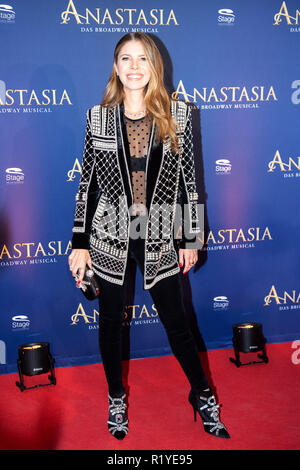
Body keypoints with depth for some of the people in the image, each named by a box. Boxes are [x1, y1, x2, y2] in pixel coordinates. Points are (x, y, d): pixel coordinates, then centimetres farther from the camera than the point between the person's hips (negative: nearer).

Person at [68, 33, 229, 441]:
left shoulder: (177, 114, -1)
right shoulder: (98, 116, -1)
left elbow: (188, 178, 2)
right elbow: (87, 181, 2)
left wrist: (191, 238, 2)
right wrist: (80, 242, 1)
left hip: (159, 238, 0)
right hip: (110, 237, 1)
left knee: (176, 322, 8)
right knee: (111, 322, 13)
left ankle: (203, 395, 31)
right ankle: (116, 398, 36)